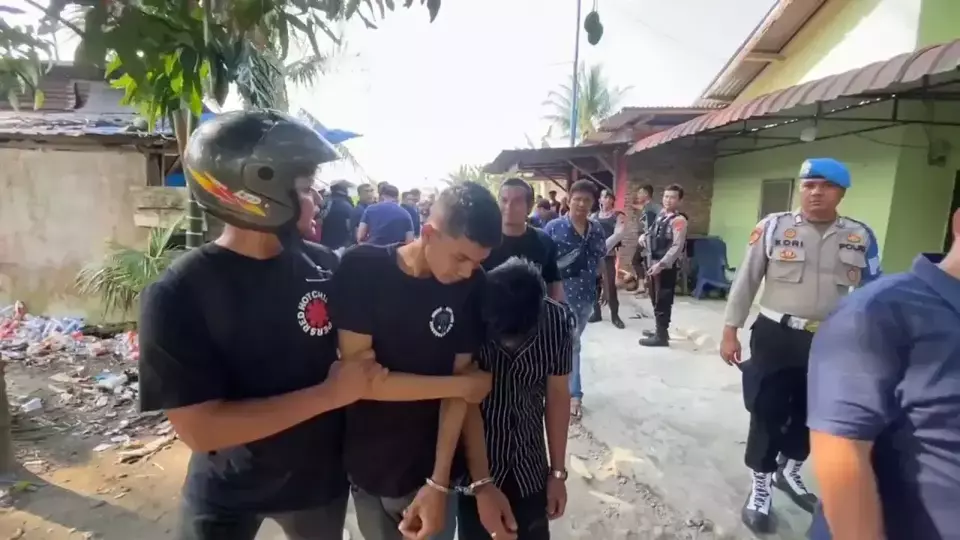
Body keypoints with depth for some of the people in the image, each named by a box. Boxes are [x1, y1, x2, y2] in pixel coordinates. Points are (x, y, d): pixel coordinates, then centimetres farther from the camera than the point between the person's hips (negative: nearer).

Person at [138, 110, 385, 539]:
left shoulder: (323, 265, -11)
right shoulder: (178, 294, -20)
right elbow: (199, 429, -23)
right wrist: (329, 394, -25)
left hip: (321, 475, 4)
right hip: (227, 493, -3)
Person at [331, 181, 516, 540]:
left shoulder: (471, 286, -10)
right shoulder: (362, 268, -17)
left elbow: (459, 379, -10)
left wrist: (439, 481, -14)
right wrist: (462, 386, -17)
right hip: (367, 469, 0)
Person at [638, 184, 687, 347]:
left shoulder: (679, 220, -14)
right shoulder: (660, 216, 11)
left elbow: (677, 247, -21)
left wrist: (661, 264, -25)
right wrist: (645, 238, 3)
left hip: (667, 266, -9)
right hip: (655, 263, 9)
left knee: (663, 301, -2)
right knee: (656, 299, 18)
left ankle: (661, 336, 9)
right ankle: (660, 330, 33)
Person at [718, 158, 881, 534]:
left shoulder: (860, 237, 1)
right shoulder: (773, 227, -7)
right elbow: (745, 280, -4)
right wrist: (730, 331, -5)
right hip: (775, 336, -3)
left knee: (811, 413, 18)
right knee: (768, 413, 5)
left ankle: (788, 472, 43)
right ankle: (760, 489, 23)